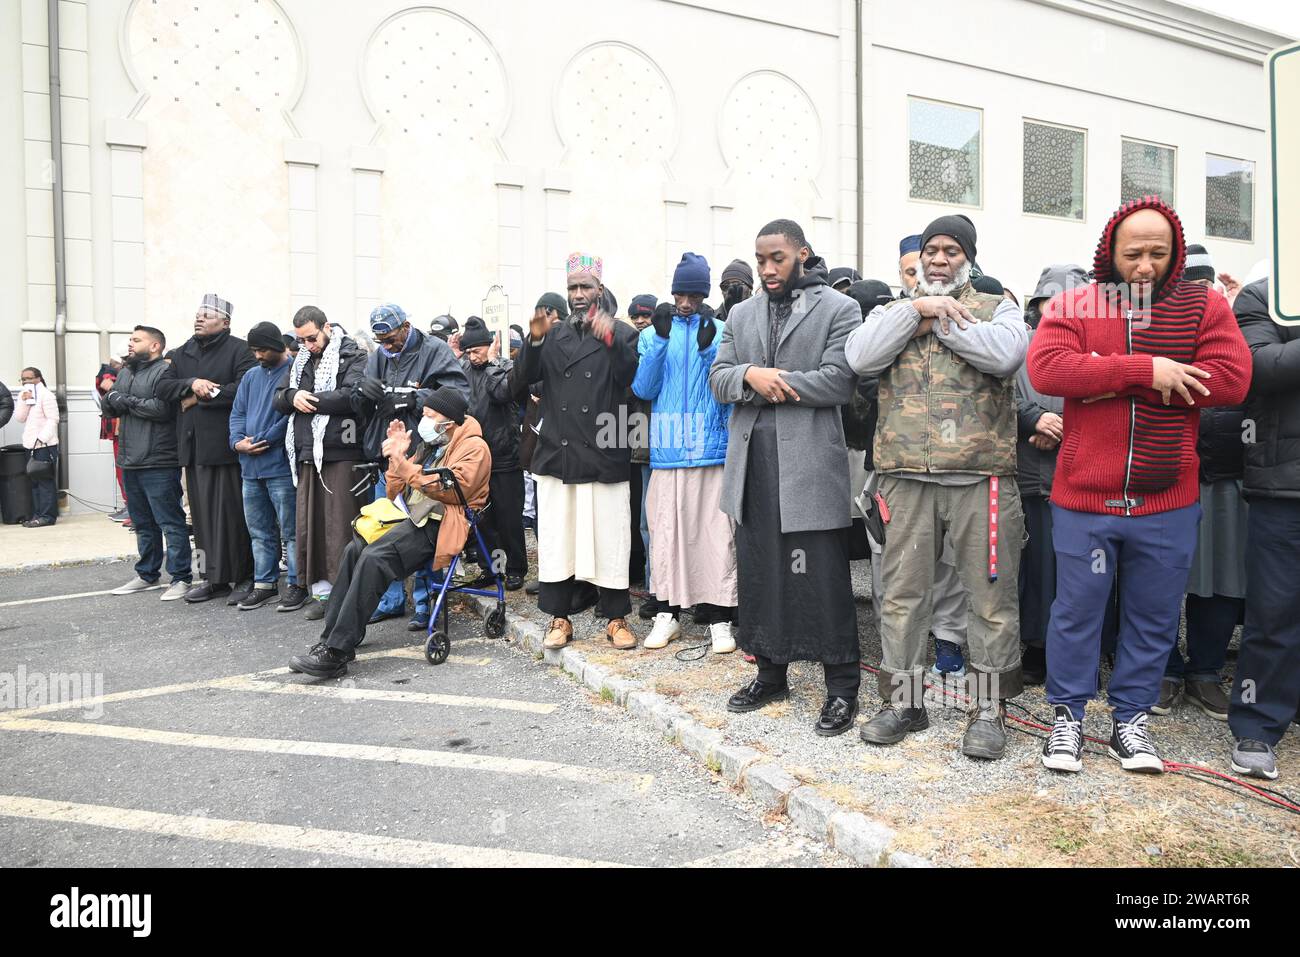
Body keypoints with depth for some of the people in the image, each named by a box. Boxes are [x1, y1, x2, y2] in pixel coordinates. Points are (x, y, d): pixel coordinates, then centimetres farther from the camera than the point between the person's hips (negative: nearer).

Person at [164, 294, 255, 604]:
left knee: (232, 512, -3)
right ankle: (213, 577, 17)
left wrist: (200, 398, -9)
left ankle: (243, 576, 6)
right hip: (193, 446, 6)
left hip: (226, 446, -6)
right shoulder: (182, 354, 19)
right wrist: (191, 383, -11)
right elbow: (166, 386, 7)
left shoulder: (239, 350, -2)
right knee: (202, 514, 8)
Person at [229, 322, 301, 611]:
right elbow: (237, 413, 15)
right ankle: (264, 583, 23)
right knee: (259, 531, 14)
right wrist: (238, 441, -4)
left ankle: (297, 584, 7)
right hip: (250, 467, 7)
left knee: (290, 530, -1)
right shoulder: (251, 376, 17)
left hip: (281, 466, -7)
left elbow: (291, 414, -14)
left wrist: (263, 441, -15)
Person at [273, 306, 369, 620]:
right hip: (307, 453, 7)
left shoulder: (352, 356, -3)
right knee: (308, 524, 8)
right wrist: (293, 396, -7)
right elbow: (278, 400, 16)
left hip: (341, 453, -7)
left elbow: (350, 396, -18)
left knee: (340, 524, -6)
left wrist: (308, 400, -9)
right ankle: (321, 591, 16)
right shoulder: (299, 361, 20)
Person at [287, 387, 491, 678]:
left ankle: (337, 653, -27)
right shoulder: (428, 447, 26)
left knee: (374, 557, -28)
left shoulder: (474, 447, 1)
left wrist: (404, 464, -13)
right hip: (412, 520, 8)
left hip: (438, 526, -8)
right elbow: (395, 493, 26)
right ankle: (330, 639, -16)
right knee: (354, 549, -17)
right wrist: (398, 456, 11)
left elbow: (453, 488, -16)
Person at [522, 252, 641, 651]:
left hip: (604, 454, -3)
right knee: (556, 539, 6)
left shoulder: (622, 334, 5)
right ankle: (559, 618, 17)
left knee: (609, 540, 1)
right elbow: (527, 376, 4)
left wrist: (611, 340, -24)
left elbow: (632, 378, -10)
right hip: (556, 452, 3)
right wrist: (535, 340, -12)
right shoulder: (553, 335, 15)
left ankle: (616, 619, 14)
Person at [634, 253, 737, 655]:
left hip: (712, 449, -1)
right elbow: (643, 390, 1)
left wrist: (709, 348, -16)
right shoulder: (652, 334, 11)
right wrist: (659, 341, -9)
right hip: (667, 449, 2)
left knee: (715, 532, -2)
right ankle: (668, 612, 16)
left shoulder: (722, 331, 6)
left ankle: (718, 617, 7)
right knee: (666, 531, 5)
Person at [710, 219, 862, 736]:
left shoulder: (838, 308, 0)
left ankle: (842, 688, 11)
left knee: (822, 579, -1)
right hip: (752, 465, 6)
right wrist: (751, 376, -12)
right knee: (759, 574, 12)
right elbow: (718, 379, 10)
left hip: (810, 466, -5)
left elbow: (838, 382, -11)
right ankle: (770, 673, 27)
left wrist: (770, 379, -10)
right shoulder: (741, 314, 17)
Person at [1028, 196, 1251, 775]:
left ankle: (1131, 718, 31)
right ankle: (1067, 716, 26)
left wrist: (1111, 382, -15)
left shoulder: (1205, 307, 4)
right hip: (1083, 497, -2)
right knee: (1076, 610, 9)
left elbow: (1232, 378, -10)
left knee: (1154, 617, 13)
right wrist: (1145, 370, -21)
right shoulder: (1072, 305, 0)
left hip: (1168, 502, 2)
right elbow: (1046, 369, -16)